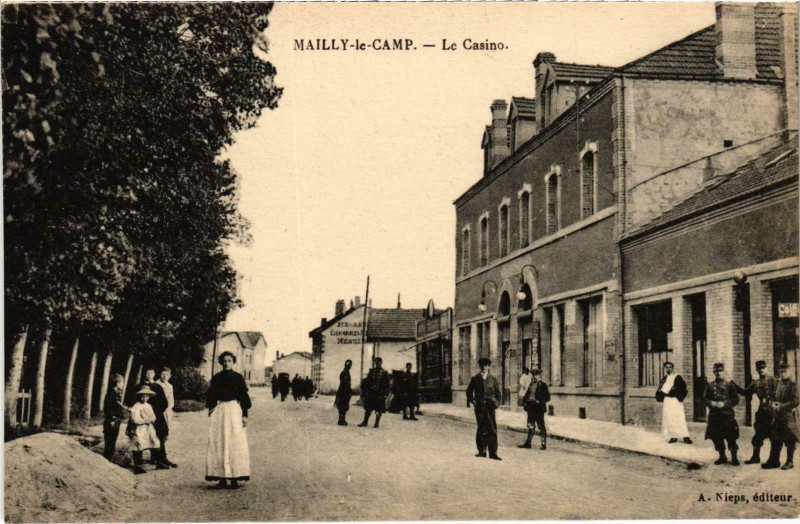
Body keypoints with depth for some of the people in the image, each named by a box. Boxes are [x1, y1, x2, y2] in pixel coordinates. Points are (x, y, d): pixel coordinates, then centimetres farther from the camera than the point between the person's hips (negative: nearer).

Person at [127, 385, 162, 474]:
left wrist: (150, 419, -8)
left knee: (155, 444, 7)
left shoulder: (148, 406, 14)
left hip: (149, 428, 7)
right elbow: (135, 419, -19)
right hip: (139, 430, -7)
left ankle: (158, 464, 17)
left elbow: (153, 417, 14)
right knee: (138, 448, -4)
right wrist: (146, 420, -14)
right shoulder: (136, 407, -10)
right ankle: (137, 467, 2)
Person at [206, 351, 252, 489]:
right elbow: (211, 397, 13)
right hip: (219, 411, 2)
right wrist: (211, 411, 3)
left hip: (234, 410, -2)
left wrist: (244, 415, -3)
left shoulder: (238, 378, 4)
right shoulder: (216, 378, 10)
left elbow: (243, 396, 3)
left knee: (235, 444, -6)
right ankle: (222, 479, 3)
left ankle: (235, 479, -4)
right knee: (218, 444, -1)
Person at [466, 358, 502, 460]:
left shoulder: (492, 379, 10)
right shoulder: (475, 379, 9)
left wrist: (497, 402, 1)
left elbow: (498, 392, 14)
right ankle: (482, 451, 8)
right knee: (481, 429, 1)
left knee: (492, 429, -4)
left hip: (490, 406, 0)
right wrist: (472, 401, 3)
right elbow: (469, 391, 16)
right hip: (479, 407, 0)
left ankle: (493, 453, -3)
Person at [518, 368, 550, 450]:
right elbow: (527, 394, 22)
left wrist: (539, 401, -20)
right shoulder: (531, 384, 13)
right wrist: (524, 400, 4)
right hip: (531, 408, 6)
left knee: (541, 426, 0)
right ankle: (528, 443, 16)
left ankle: (544, 444, 7)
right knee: (531, 426, 11)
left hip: (539, 409, -6)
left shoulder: (543, 385, -6)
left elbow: (547, 398, -8)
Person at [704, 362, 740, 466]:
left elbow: (736, 399, 0)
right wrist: (712, 403, -11)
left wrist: (724, 404, -12)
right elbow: (705, 399, 9)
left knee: (731, 437, -4)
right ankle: (722, 457, 20)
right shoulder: (710, 386, 9)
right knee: (717, 438, 6)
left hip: (727, 414, -3)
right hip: (714, 415, 3)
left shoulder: (729, 385, 3)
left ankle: (734, 458, 7)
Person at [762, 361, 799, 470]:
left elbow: (796, 401, -13)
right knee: (775, 439, 8)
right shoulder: (778, 384, 12)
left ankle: (790, 462, 11)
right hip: (778, 416, 6)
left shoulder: (792, 385, -8)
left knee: (789, 439, 2)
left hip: (789, 415, -6)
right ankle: (774, 460, 15)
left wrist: (782, 406, -17)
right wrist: (773, 404, -2)